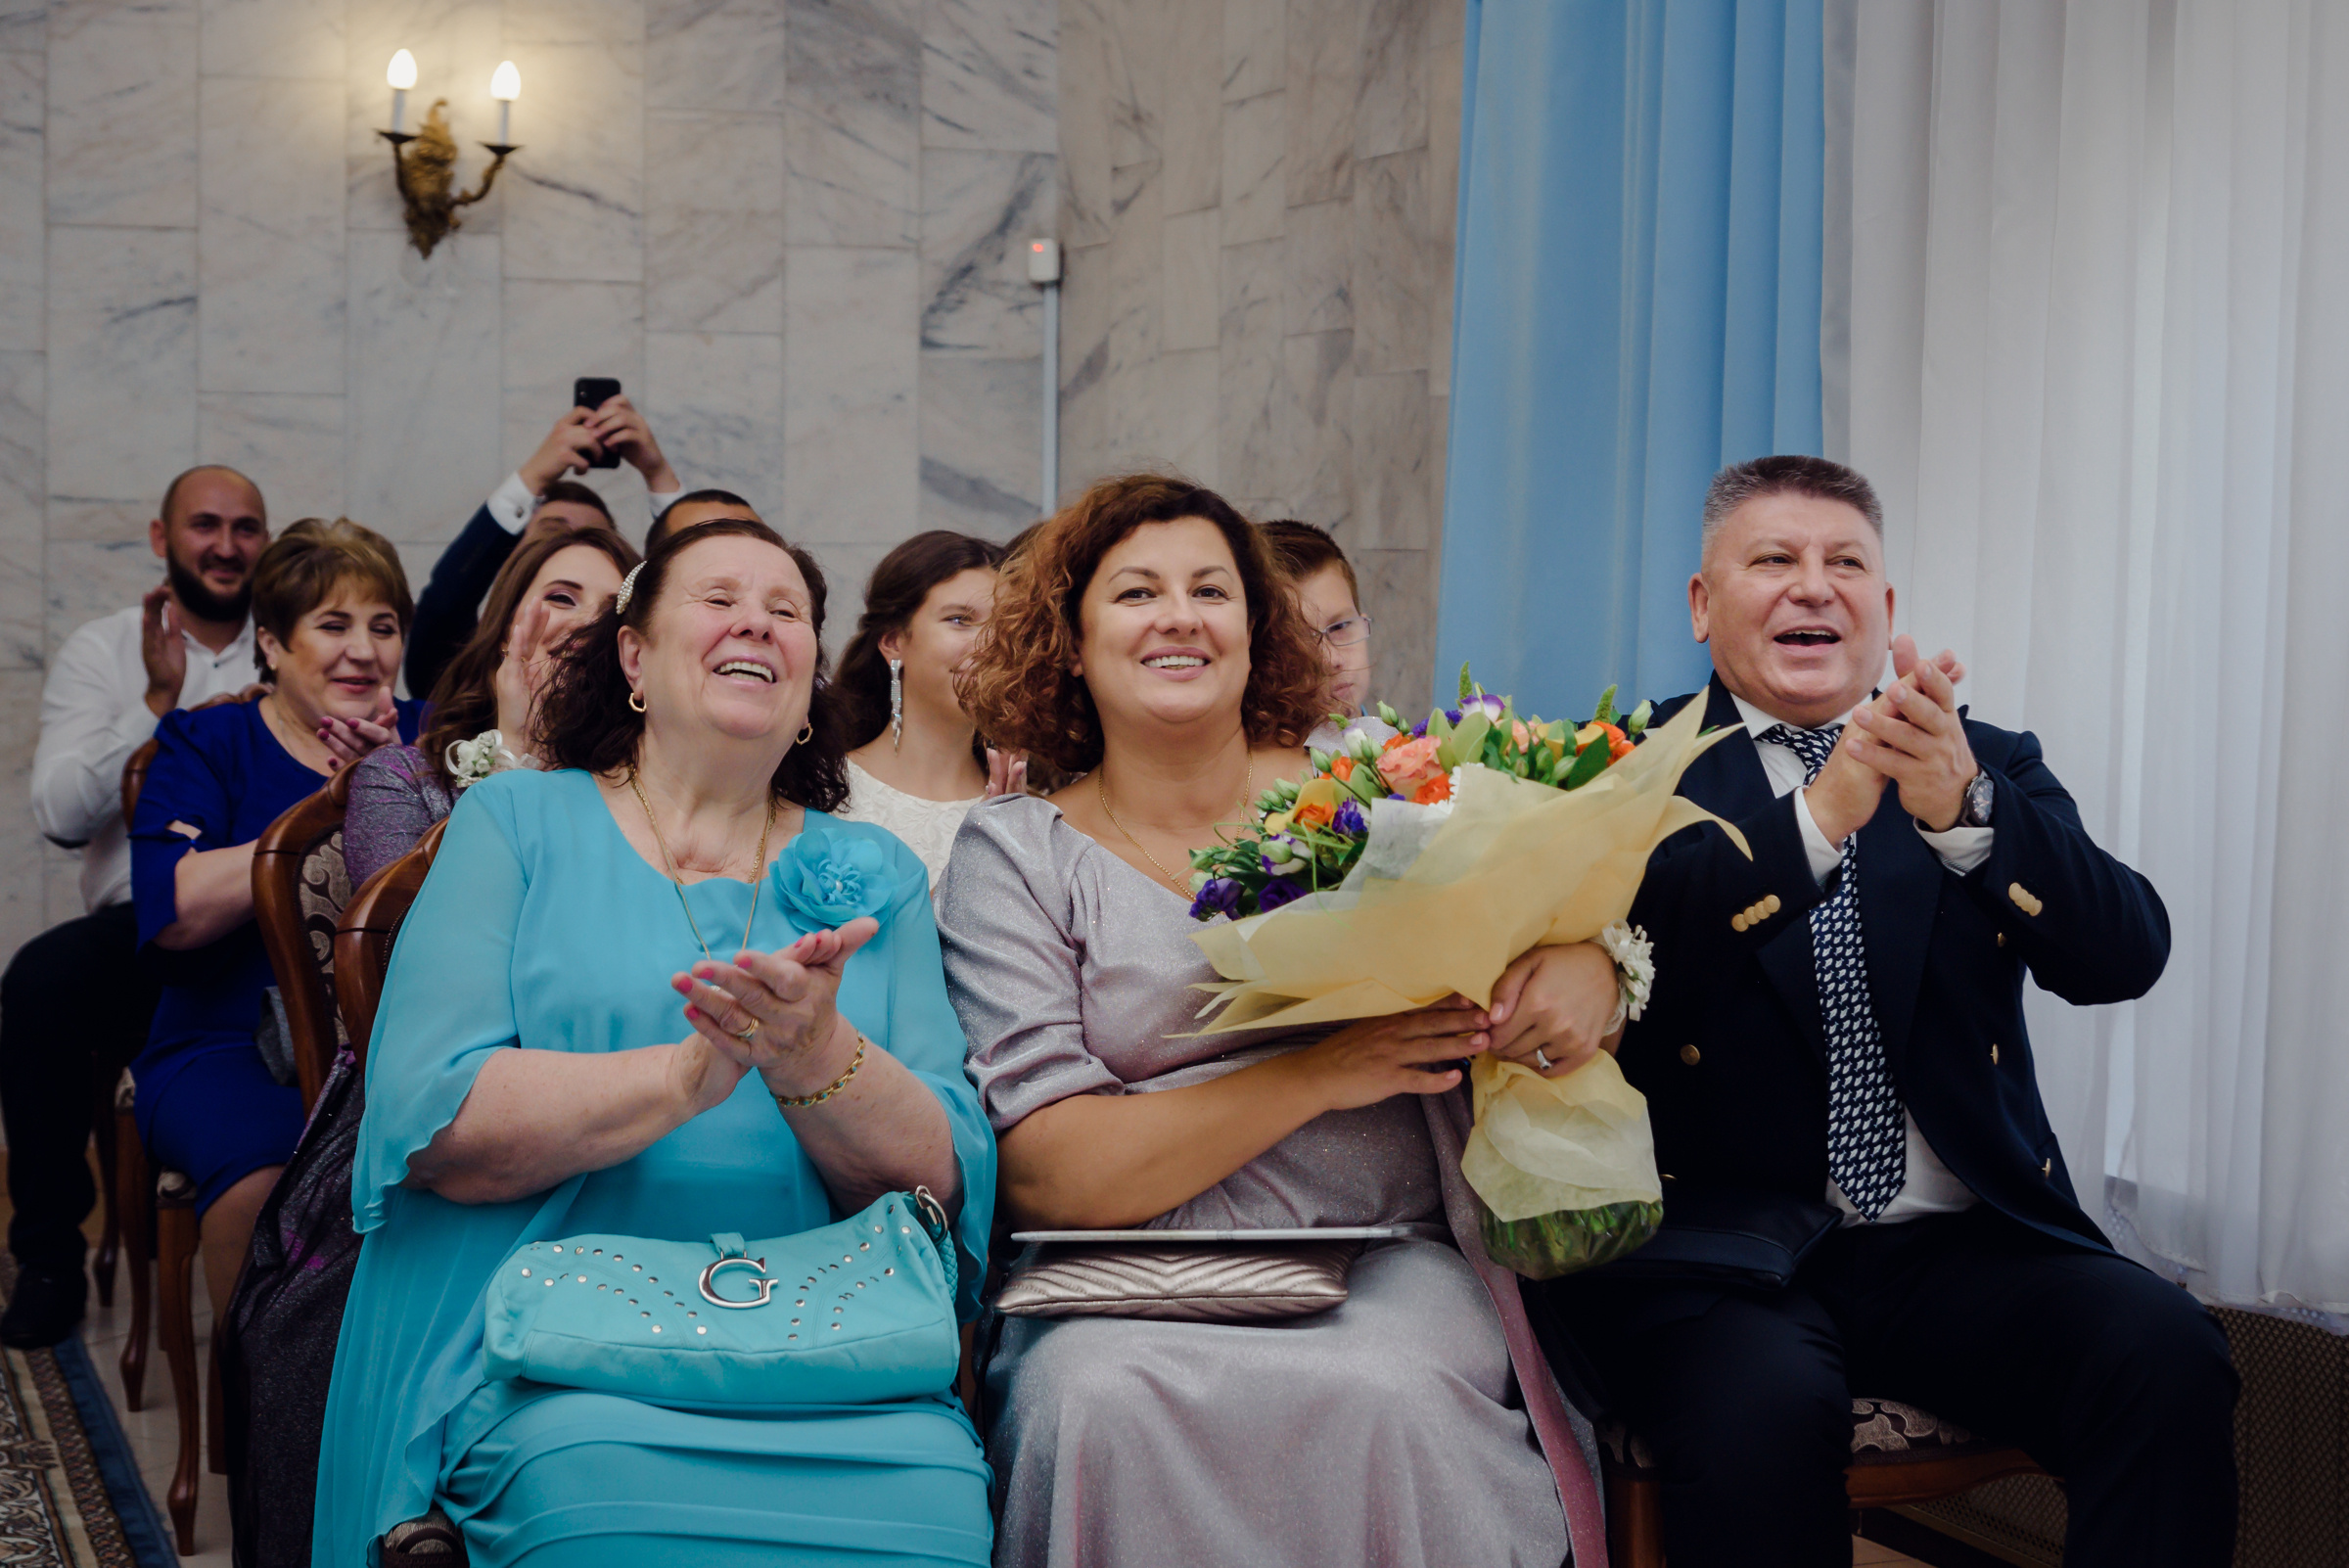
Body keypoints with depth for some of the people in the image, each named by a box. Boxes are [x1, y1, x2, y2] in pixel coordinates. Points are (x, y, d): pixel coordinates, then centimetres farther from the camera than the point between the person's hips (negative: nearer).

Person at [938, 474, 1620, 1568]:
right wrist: (1321, 1075, -16)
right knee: (1101, 1400, -33)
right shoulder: (1014, 850, 4)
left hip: (1388, 1264, 1)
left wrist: (1586, 965, -14)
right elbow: (1044, 1174, -6)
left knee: (1380, 1394, -32)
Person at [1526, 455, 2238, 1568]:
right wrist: (1818, 815, -26)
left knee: (2170, 1360, -24)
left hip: (1959, 1244, 3)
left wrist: (1962, 807, -21)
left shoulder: (1989, 767, 15)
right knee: (1764, 1405, -33)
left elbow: (2123, 957, -3)